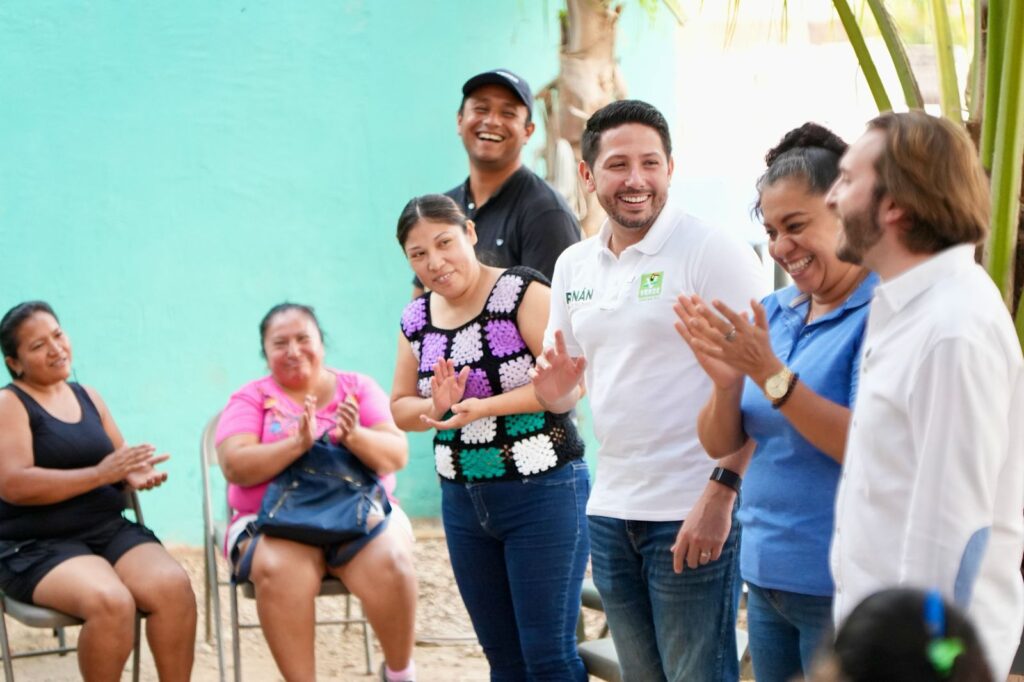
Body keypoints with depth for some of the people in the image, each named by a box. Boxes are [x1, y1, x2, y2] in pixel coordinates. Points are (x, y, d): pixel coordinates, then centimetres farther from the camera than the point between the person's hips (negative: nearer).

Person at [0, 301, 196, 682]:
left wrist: (135, 475, -7)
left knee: (174, 586, -24)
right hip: (37, 544, -6)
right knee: (111, 602, -34)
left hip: (110, 529, 6)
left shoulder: (87, 396, 15)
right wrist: (99, 474, -20)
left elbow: (119, 462, 19)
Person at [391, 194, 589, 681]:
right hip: (462, 501, 6)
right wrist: (435, 407, -9)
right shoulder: (416, 319, 7)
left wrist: (483, 407, -22)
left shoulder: (521, 292, -11)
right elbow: (400, 407, 14)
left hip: (542, 493, -6)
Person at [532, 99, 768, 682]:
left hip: (695, 513, -7)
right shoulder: (574, 266, 11)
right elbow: (562, 389, 20)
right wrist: (557, 387, -4)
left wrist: (721, 492, -22)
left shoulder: (714, 252, -10)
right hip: (611, 511, 7)